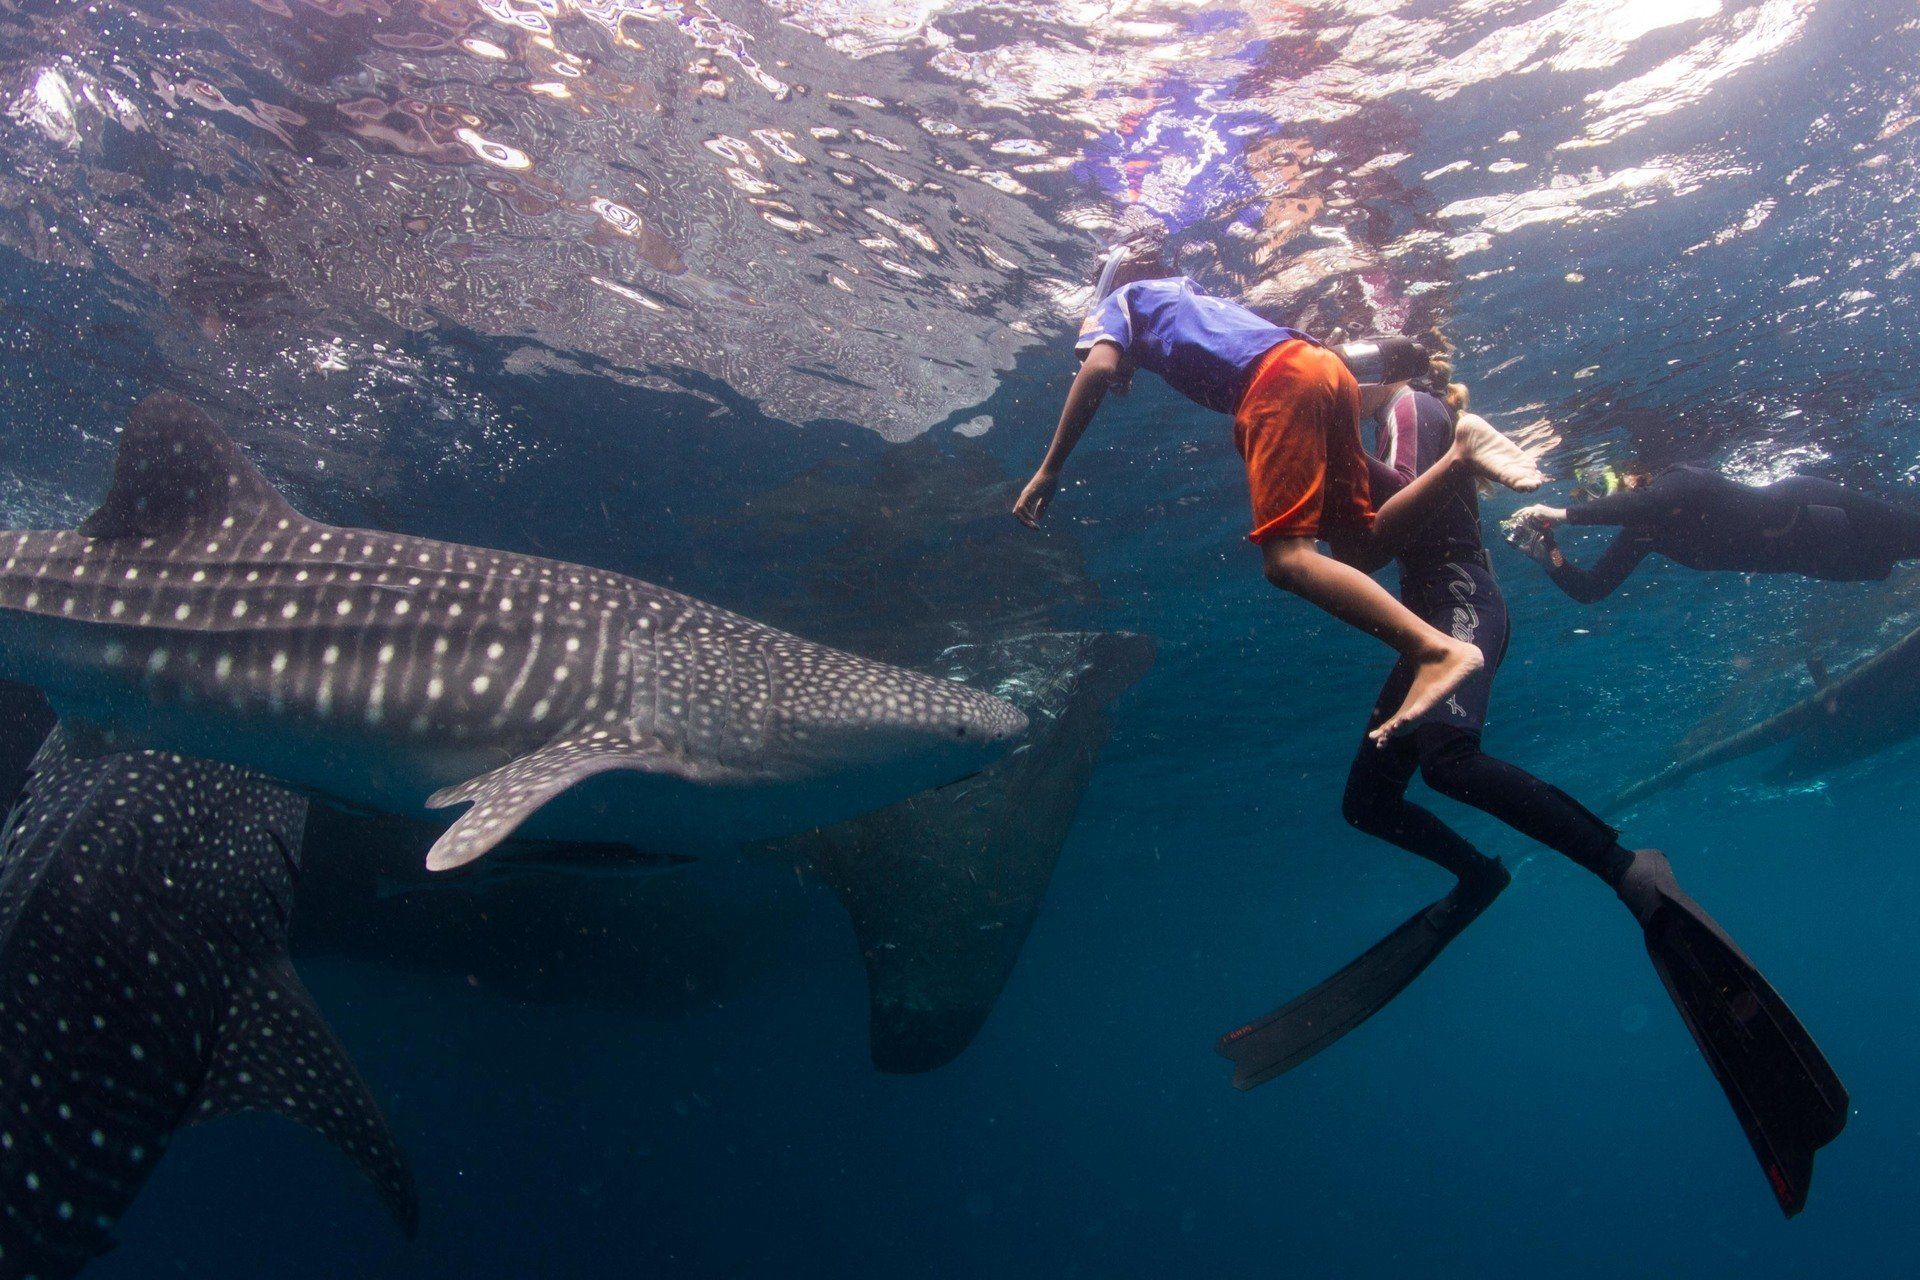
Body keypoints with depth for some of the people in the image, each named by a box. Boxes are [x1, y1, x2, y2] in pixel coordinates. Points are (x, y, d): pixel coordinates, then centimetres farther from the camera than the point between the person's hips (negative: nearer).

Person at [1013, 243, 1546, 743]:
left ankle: (1436, 649, -34)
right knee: (1357, 546, 11)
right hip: (1328, 367, 8)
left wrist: (1050, 469, -3)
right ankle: (1458, 452, -6)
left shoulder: (1121, 299, 22)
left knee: (1286, 556, -17)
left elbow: (1099, 366, -1)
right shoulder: (1198, 297, 41)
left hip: (1281, 377, -8)